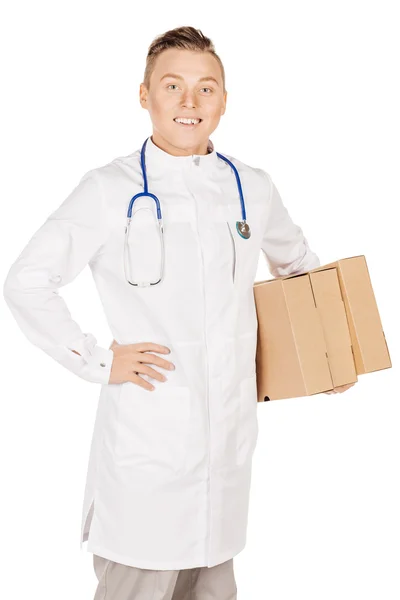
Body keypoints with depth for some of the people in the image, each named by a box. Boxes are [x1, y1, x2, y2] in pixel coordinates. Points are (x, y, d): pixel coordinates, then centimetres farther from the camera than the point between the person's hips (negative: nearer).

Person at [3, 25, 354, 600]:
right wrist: (97, 363, -8)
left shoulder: (252, 188, 7)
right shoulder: (110, 189, -5)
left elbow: (298, 262, 26)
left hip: (229, 437, 4)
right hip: (144, 439, -4)